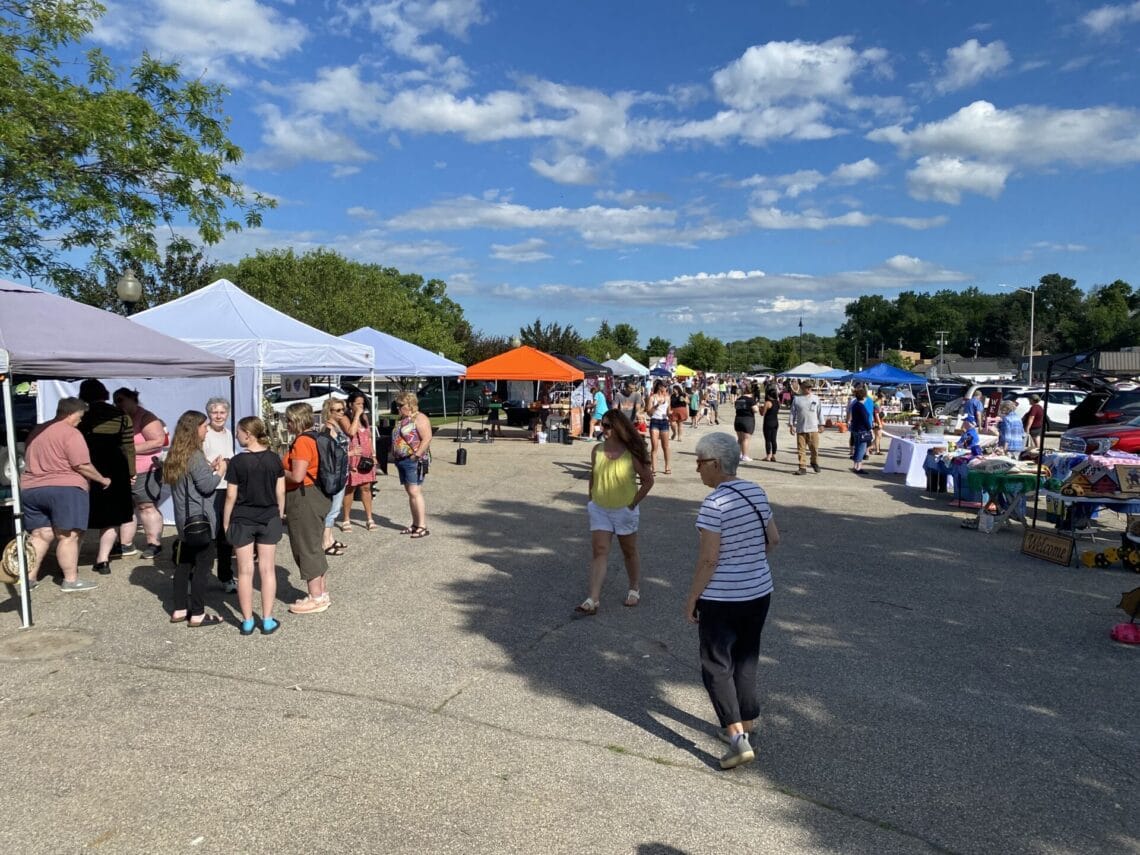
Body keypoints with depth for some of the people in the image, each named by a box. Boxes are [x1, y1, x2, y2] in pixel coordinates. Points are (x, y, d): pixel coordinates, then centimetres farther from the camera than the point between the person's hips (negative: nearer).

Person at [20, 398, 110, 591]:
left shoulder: (36, 432, 17)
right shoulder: (70, 433, -10)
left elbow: (30, 460, 27)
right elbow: (82, 465, -14)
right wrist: (102, 480, -1)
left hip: (29, 489, 8)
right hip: (64, 489, -8)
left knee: (40, 535, 14)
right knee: (68, 536, -4)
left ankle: (29, 577, 14)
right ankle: (71, 580, -2)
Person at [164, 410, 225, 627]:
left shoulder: (176, 455, 10)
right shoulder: (195, 455, -18)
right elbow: (207, 486, -19)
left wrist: (209, 469, 10)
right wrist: (220, 471, -4)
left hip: (184, 518, 9)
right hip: (200, 517, -9)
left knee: (184, 562, 15)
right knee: (202, 564, -2)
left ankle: (179, 610, 22)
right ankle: (197, 614, 2)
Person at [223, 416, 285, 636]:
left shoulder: (238, 461, -12)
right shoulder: (274, 459, -3)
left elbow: (231, 496, -9)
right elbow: (280, 491, 2)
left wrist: (225, 522, 2)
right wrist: (280, 515, 14)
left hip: (242, 521, -2)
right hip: (269, 519, 2)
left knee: (245, 571, 7)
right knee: (267, 569, 8)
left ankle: (247, 621, 14)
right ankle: (267, 620, 12)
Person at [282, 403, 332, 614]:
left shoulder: (302, 442, -18)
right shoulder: (314, 439, 12)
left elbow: (297, 476, -25)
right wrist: (284, 468, 13)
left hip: (304, 498, -10)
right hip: (315, 496, 10)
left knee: (306, 547, -1)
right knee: (313, 546, 17)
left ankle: (316, 598, 6)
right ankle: (322, 592, 26)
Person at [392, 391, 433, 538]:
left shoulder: (419, 418, -11)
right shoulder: (402, 419, 18)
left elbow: (427, 439, -19)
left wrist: (417, 455, -21)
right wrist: (394, 454, 14)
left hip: (414, 461, -9)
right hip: (402, 460, 9)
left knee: (415, 492, -12)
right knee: (410, 493, 12)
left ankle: (422, 527, -11)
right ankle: (415, 524, 18)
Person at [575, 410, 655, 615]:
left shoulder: (631, 454, -14)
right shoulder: (597, 450, -2)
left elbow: (648, 480, -7)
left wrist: (633, 504, -9)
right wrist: (591, 501, 7)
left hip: (624, 511, -3)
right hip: (599, 509, 3)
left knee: (629, 551, 14)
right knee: (598, 551, -4)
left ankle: (635, 590, 35)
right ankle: (593, 600, -7)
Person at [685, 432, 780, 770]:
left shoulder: (714, 503, -21)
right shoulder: (757, 492, 1)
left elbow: (708, 559, -20)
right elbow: (773, 538, 10)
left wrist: (692, 599, -11)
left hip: (721, 598, -7)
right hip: (759, 592, 7)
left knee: (717, 665, 6)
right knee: (746, 660, 20)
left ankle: (738, 737, 2)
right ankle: (747, 726, 31)